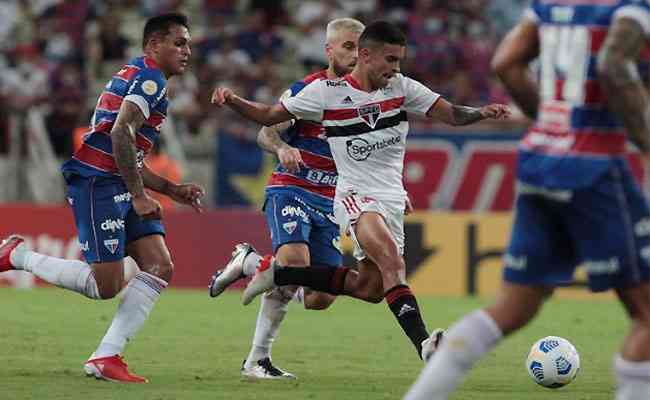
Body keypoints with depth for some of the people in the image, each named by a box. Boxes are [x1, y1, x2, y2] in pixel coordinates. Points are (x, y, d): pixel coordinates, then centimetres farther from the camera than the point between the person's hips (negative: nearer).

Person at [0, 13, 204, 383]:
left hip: (118, 186, 10)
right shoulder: (150, 78, -8)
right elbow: (120, 134, -22)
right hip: (97, 183, -10)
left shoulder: (136, 76, 25)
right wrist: (139, 196, -21)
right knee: (107, 285, -12)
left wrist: (172, 189, 22)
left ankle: (106, 357, -4)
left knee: (160, 267, -1)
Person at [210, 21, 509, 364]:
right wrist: (232, 101, -14)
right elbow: (268, 116, 3)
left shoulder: (402, 88, 2)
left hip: (392, 201, 6)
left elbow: (452, 114, 2)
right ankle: (423, 343, -41)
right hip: (356, 197, -6)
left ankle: (276, 274, 24)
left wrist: (482, 113, -18)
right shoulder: (326, 92, -6)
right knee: (393, 262, -31)